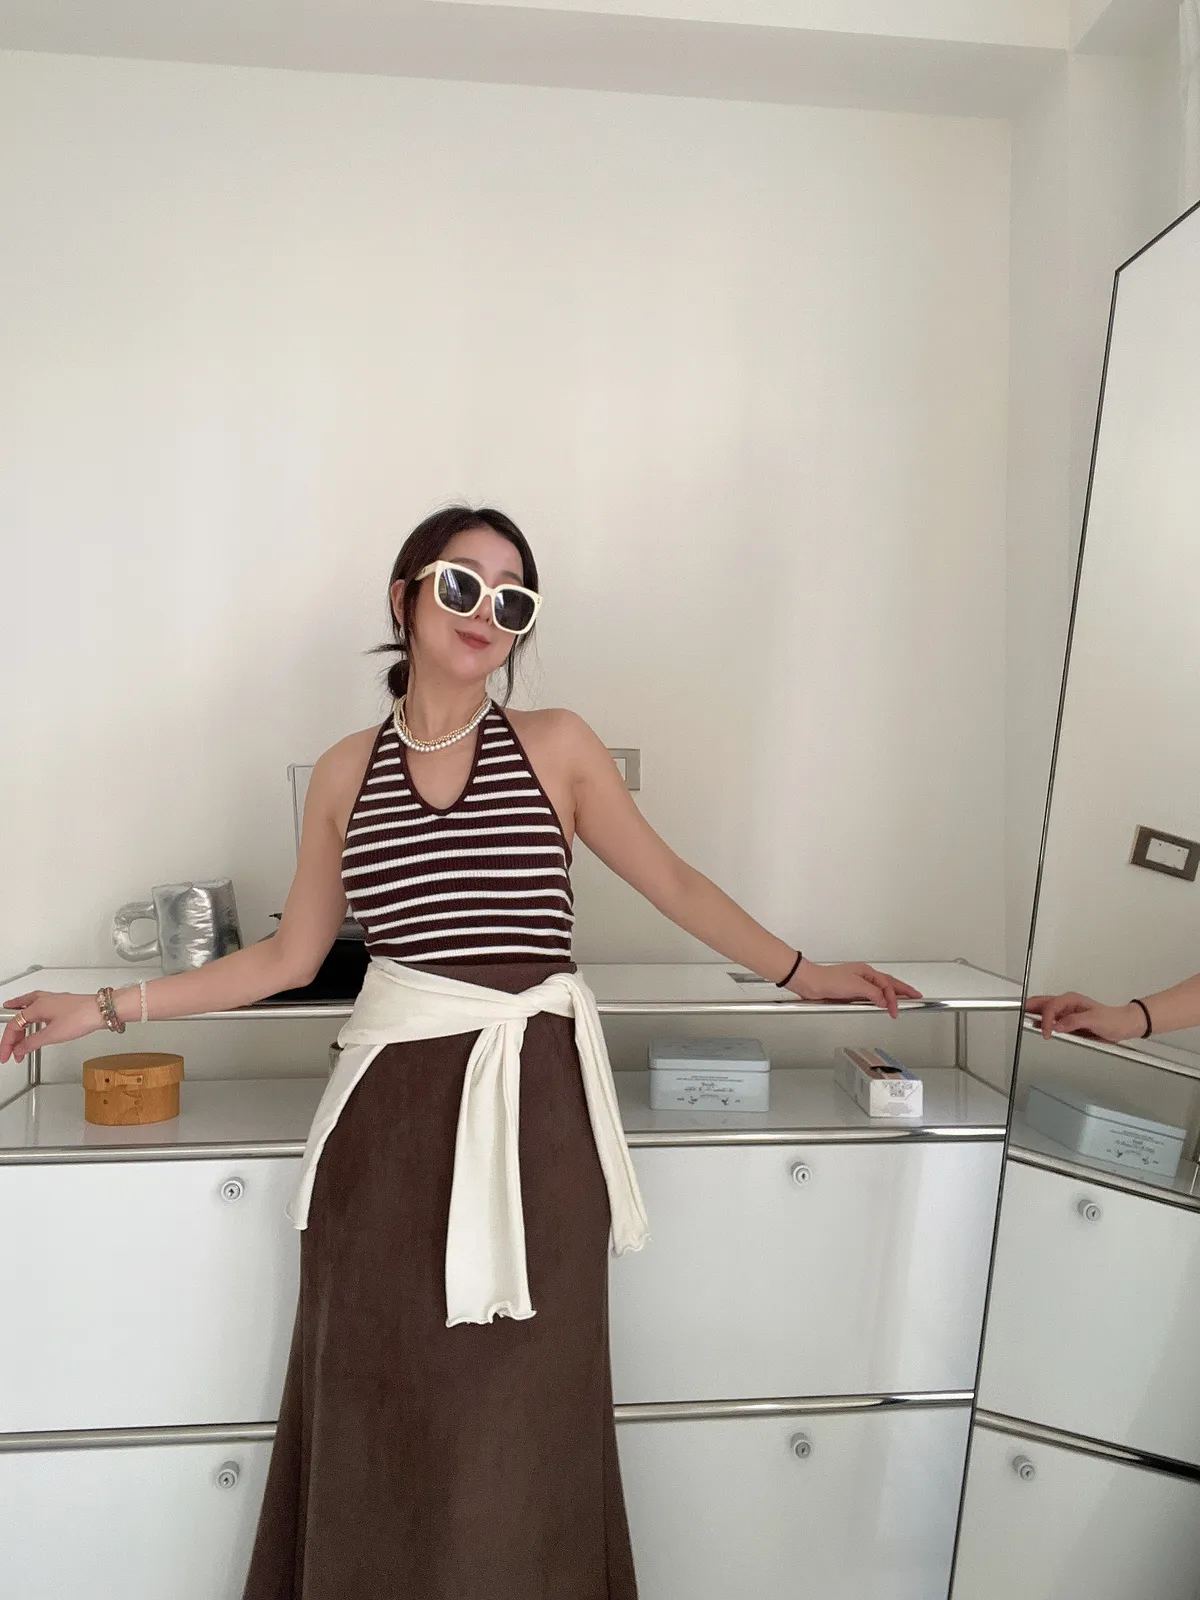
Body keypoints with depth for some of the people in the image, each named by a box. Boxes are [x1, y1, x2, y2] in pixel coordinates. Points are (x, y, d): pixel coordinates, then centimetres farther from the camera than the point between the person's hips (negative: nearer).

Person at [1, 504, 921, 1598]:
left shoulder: (555, 746, 4)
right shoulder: (346, 772, 7)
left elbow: (672, 882, 11)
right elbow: (291, 956, 10)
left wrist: (798, 974, 12)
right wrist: (107, 1008, 10)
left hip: (534, 1110, -1)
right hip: (392, 1115, 1)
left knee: (515, 1417, 8)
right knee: (380, 1407, 11)